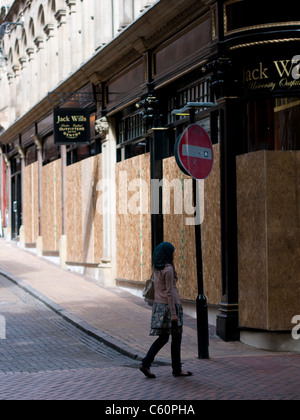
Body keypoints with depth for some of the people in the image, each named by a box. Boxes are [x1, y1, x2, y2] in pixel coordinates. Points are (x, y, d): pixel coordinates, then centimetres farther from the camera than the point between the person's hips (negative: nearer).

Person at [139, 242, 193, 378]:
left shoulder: (156, 269, 9)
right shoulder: (168, 269, -15)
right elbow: (169, 292, -18)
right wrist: (173, 313, -17)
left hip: (159, 305, 8)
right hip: (169, 305, -8)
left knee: (163, 338, 12)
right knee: (176, 338, 4)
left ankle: (146, 364, 2)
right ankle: (177, 369, 11)